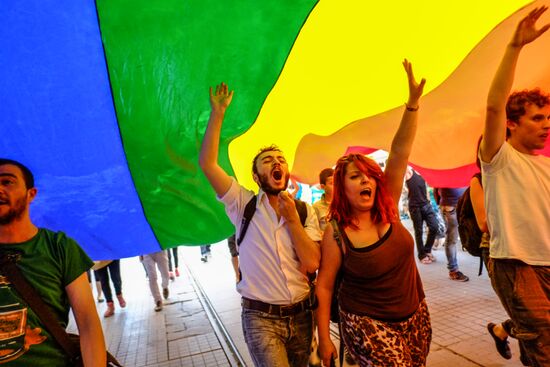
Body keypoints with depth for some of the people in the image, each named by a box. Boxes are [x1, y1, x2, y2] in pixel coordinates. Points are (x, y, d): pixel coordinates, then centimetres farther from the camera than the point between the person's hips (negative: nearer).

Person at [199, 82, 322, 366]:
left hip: (301, 315, 3)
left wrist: (292, 218, -16)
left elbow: (312, 264, -11)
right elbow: (207, 164, -16)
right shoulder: (244, 204, -5)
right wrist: (217, 113, -18)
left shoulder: (305, 211, -1)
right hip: (260, 318, -3)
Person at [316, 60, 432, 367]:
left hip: (416, 316, 5)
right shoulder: (336, 234, -17)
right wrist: (324, 339, -8)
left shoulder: (387, 210, -8)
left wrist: (413, 103, -20)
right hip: (368, 324, -5)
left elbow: (400, 152, -14)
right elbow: (324, 286, -10)